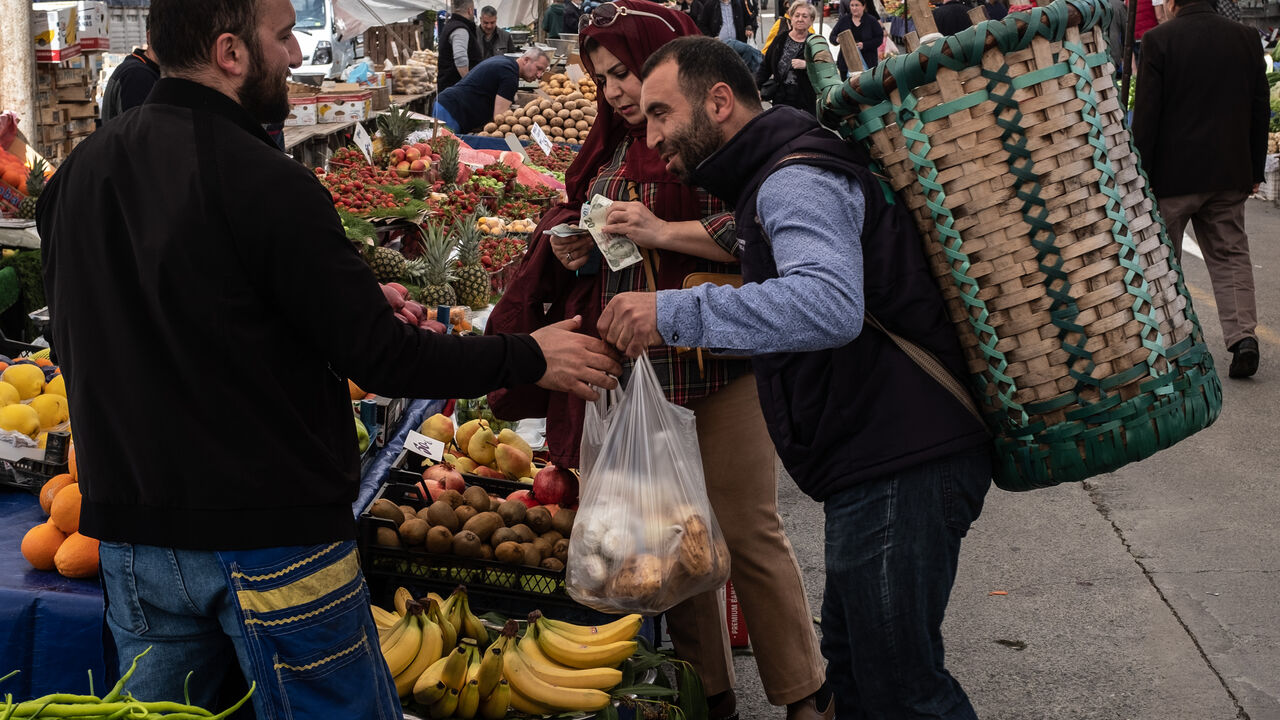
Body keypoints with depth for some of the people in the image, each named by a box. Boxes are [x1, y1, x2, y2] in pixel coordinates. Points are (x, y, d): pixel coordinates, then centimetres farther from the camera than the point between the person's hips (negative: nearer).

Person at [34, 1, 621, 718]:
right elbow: (381, 360, -18)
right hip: (268, 537, -7)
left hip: (128, 527, 7)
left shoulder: (78, 173, 4)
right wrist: (531, 358, -3)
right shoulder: (264, 183, -20)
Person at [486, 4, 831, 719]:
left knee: (747, 532, 0)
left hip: (716, 366, -7)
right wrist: (575, 254, 7)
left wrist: (662, 231, -19)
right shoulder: (611, 150, 18)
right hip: (636, 371, 7)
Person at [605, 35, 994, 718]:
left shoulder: (795, 178, -14)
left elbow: (829, 303, -33)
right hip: (880, 464, 11)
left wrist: (675, 312, -33)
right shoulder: (775, 178, 20)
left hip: (900, 468, -11)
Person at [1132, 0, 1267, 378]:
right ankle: (1243, 336, -4)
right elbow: (1260, 110, 8)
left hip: (1172, 175, -4)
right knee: (1231, 254, 9)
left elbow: (1145, 116, -12)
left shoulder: (1159, 40, -10)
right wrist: (1255, 170, 16)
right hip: (1229, 173, 4)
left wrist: (1140, 176, -6)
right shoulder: (1246, 38, 4)